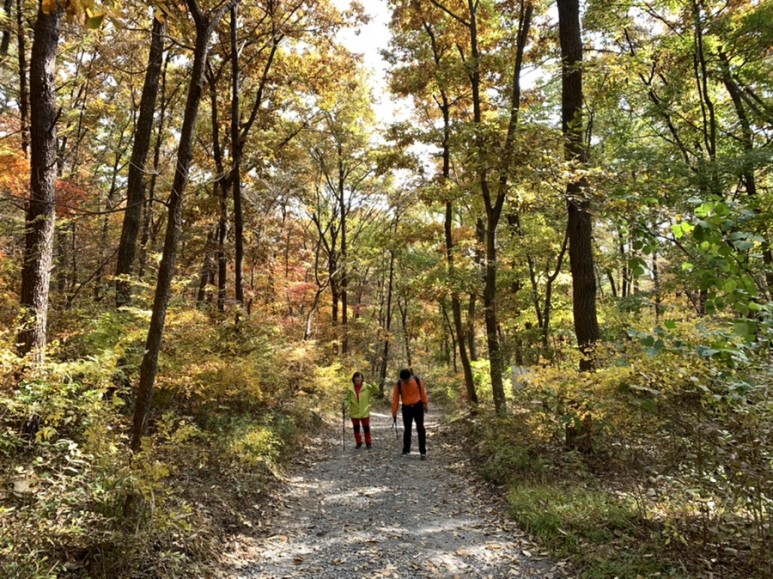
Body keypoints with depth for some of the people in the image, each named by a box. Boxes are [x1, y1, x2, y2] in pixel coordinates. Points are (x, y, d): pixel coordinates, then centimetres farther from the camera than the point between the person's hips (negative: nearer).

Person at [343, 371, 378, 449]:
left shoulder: (367, 387, -5)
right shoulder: (350, 389, -1)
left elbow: (376, 391, -10)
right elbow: (347, 398, 1)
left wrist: (373, 384, -26)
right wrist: (345, 404, -18)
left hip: (364, 412, -2)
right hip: (354, 412, 2)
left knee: (366, 428, 5)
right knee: (356, 428, 11)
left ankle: (368, 442, 19)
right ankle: (358, 443, 25)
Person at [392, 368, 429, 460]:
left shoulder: (417, 380, -13)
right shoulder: (398, 384, -12)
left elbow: (422, 392, 1)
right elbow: (395, 399, -5)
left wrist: (425, 404, 5)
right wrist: (394, 412, -4)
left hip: (418, 406, -1)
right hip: (406, 408, 1)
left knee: (420, 429, -5)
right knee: (407, 429, 8)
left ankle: (423, 452, -3)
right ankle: (406, 450, 21)